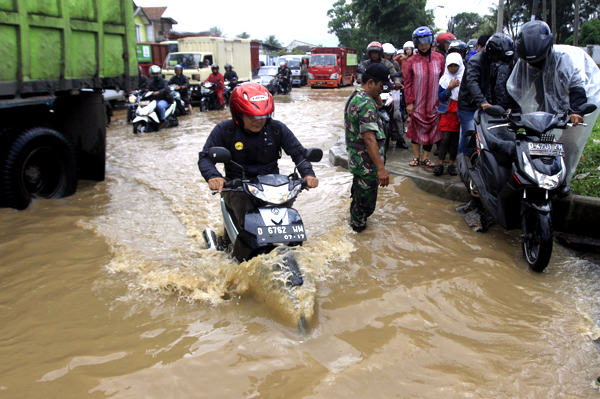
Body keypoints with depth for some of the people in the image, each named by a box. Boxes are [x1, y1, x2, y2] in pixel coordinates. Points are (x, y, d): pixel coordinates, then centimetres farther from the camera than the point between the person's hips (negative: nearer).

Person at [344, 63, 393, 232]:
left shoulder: (355, 97, 10)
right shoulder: (366, 103, -24)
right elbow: (369, 138, -29)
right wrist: (381, 168, -30)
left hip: (356, 160, 11)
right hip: (367, 164, -11)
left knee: (359, 195, 27)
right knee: (366, 201, 4)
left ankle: (355, 221, 45)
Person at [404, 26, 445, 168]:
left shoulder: (439, 58, 3)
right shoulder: (412, 61, -1)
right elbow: (407, 83, 0)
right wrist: (409, 102, -6)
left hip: (434, 103, 1)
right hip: (417, 103, -1)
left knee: (431, 129, 5)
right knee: (416, 128, 5)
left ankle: (425, 157, 17)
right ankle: (416, 156, 18)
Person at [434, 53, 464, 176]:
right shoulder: (444, 79, 5)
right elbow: (440, 96, -1)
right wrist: (449, 88, -13)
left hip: (460, 112, 1)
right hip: (447, 112, 0)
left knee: (455, 140, 4)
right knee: (445, 138, -8)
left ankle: (452, 164, 13)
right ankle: (440, 164, -3)